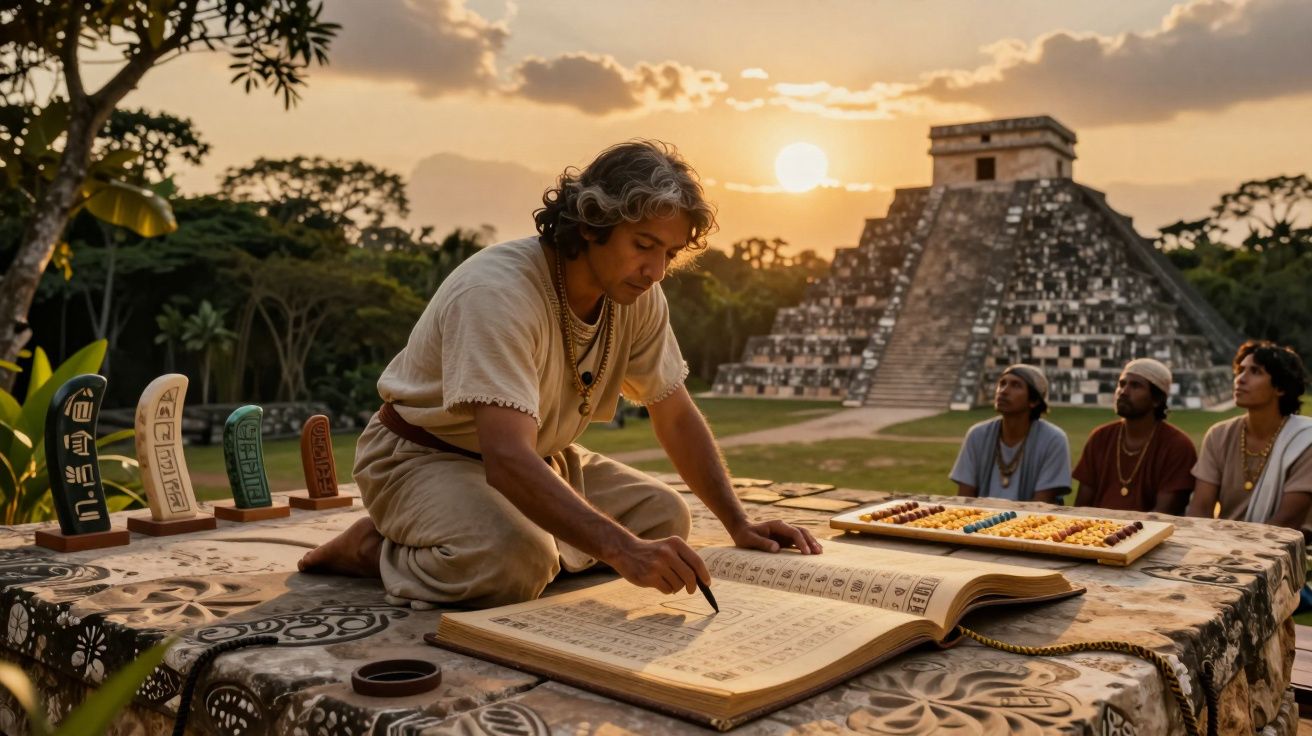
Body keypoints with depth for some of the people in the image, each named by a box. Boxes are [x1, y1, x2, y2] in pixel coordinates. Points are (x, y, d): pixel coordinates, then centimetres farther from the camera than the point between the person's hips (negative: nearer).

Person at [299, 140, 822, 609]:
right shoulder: (499, 293, -33)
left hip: (539, 457, 7)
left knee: (665, 517, -6)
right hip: (424, 455, -7)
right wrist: (623, 549, -52)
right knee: (516, 562, -35)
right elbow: (507, 460, -43)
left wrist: (739, 524, -9)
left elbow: (675, 417, -1)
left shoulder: (639, 297, -10)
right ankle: (377, 550, -7)